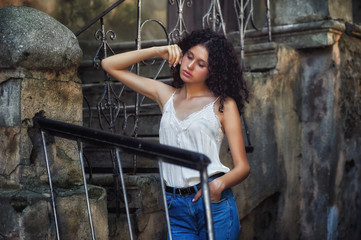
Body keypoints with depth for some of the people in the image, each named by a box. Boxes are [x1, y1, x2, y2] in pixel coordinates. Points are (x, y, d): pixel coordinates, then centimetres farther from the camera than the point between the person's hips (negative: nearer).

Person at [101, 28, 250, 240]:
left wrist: (220, 183, -21)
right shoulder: (166, 95, 13)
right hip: (177, 208, 3)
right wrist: (157, 52, 6)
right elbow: (110, 65, 16)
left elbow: (242, 166, -1)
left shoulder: (223, 104, 2)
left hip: (214, 201, -2)